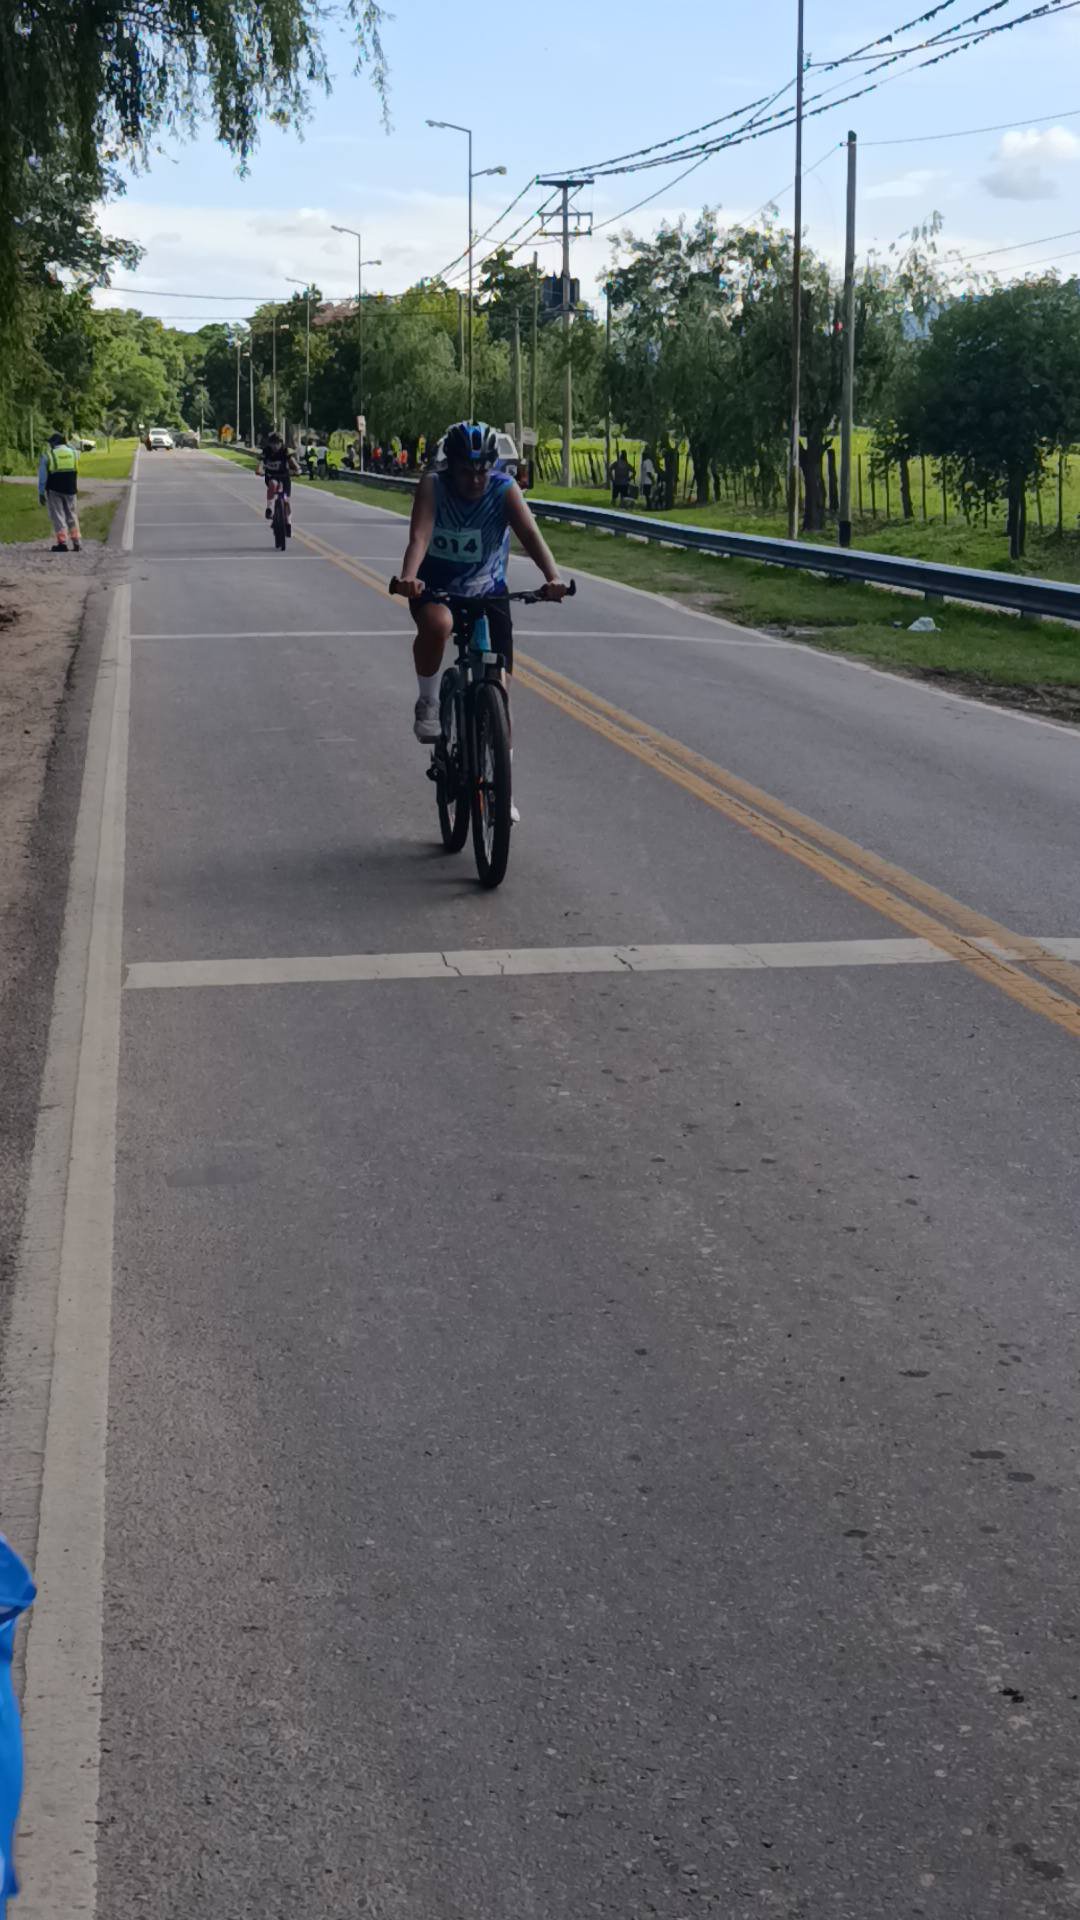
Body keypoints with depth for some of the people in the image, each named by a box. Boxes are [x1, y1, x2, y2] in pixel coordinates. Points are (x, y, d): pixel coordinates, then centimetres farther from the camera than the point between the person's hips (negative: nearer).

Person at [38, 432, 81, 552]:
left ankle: (62, 543, -5)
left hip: (54, 490, -3)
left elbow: (42, 476, -3)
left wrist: (41, 493, 2)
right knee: (72, 516, 11)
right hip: (70, 489, 3)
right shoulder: (73, 453, 5)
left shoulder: (47, 455, -2)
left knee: (58, 516, 2)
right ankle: (77, 543, 6)